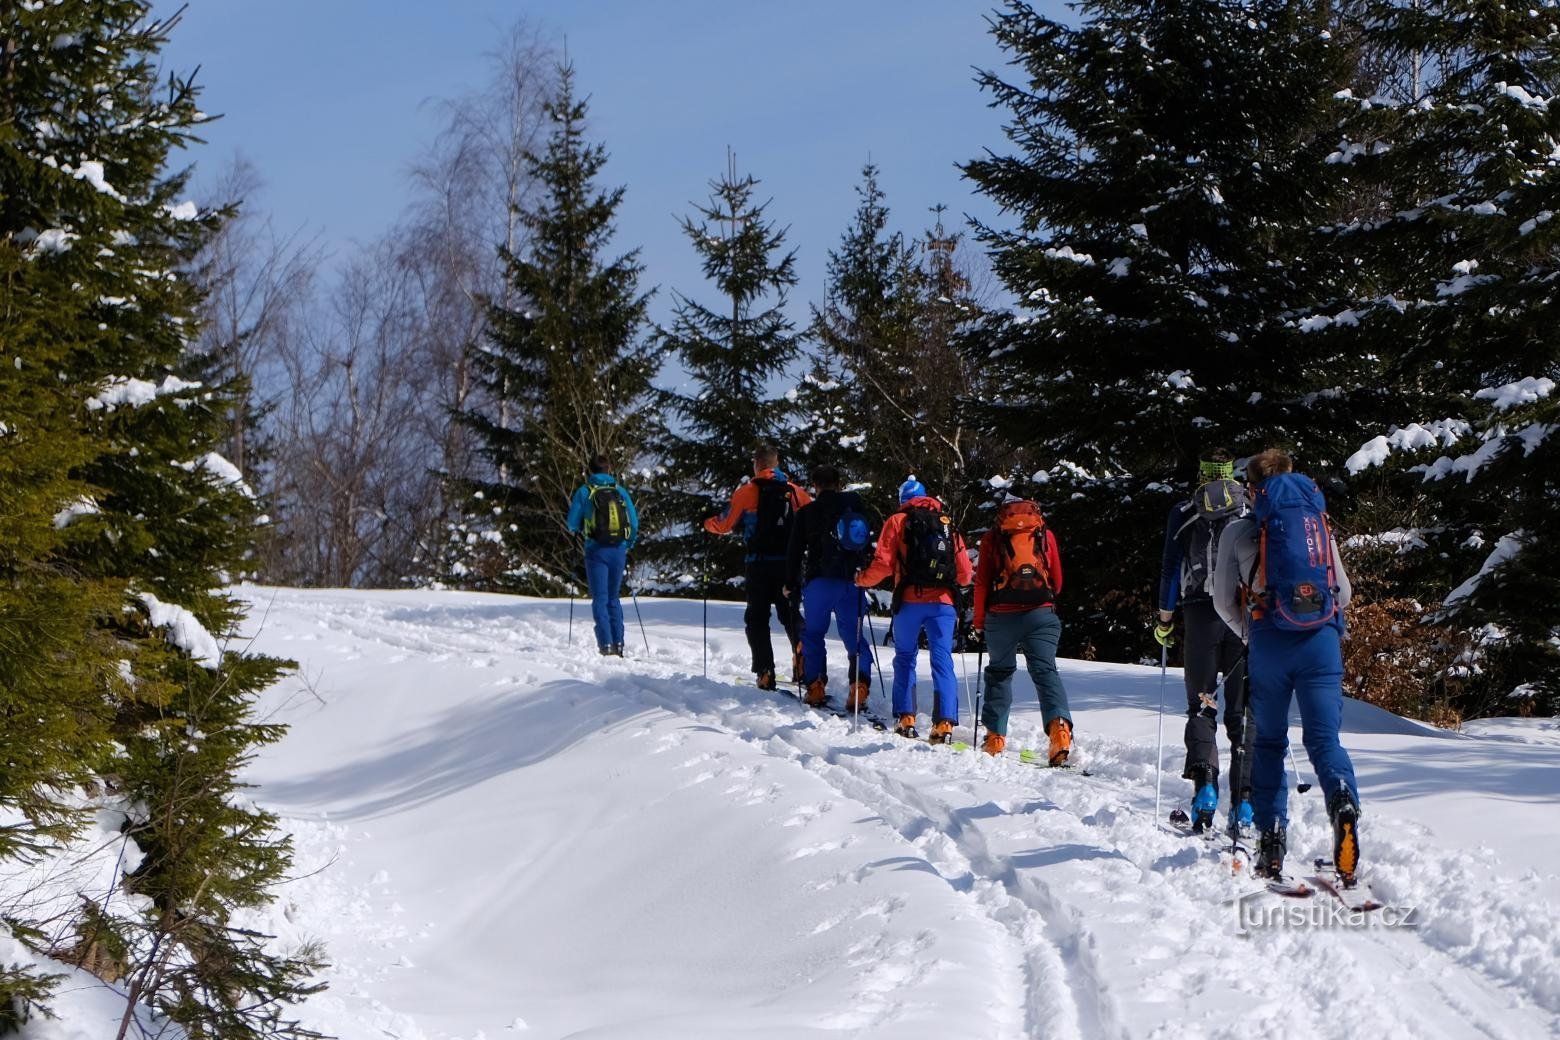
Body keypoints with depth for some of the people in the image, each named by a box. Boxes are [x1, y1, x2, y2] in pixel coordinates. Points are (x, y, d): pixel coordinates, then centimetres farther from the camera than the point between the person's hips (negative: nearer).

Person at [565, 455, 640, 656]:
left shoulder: (584, 492, -2)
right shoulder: (620, 491, 6)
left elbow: (573, 524, 1)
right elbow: (634, 523, 5)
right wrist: (628, 547, 19)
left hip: (597, 550, -3)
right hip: (618, 551, 3)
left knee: (600, 599, 1)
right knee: (614, 598, 15)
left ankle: (606, 645, -11)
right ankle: (618, 643, 8)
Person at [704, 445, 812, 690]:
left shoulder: (748, 491, -4)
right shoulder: (794, 490, 5)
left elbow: (725, 524, -3)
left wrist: (708, 523, 19)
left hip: (760, 563, -3)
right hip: (789, 562, 3)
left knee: (757, 617, 5)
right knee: (790, 613, 16)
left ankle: (765, 672, -4)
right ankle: (802, 654, -9)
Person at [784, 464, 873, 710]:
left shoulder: (806, 513, 2)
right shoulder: (855, 505, 7)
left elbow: (796, 550, 3)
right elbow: (869, 544, 15)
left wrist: (790, 584, 13)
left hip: (818, 582, -2)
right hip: (851, 581, 2)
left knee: (813, 634, 11)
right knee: (854, 636, 6)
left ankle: (815, 687, 2)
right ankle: (860, 686, -10)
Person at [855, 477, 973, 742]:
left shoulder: (898, 521, 5)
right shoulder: (947, 524, 13)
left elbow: (883, 564, -4)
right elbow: (965, 574, 11)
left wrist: (863, 579, 15)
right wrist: (957, 577, 34)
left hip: (910, 601, -1)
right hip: (943, 602, 1)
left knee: (905, 657, 14)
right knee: (942, 661, 0)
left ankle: (906, 718, 10)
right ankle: (944, 723, -12)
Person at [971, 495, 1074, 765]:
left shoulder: (993, 538, 7)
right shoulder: (1045, 535, 10)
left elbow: (982, 582, 4)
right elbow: (1057, 581, 13)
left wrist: (979, 619, 13)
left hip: (1001, 617, 0)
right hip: (1041, 615, 0)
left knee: (999, 672, 15)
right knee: (1045, 670, -3)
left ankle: (995, 737, 12)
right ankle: (1059, 725, -27)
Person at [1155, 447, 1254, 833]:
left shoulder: (1183, 513, 8)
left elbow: (1171, 569, 5)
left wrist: (1164, 619, 11)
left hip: (1202, 612, -1)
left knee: (1201, 706, 5)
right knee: (1242, 712, 3)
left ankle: (1204, 782, -18)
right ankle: (1243, 800, -5)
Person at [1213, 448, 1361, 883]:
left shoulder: (1238, 531, 6)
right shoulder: (1320, 522, 13)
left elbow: (1223, 601, 8)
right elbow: (1344, 591, 18)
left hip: (1270, 643, -1)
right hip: (1322, 639, 1)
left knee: (1269, 741, 12)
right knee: (1324, 737, -1)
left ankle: (1271, 839, 5)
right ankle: (1343, 799, -32)